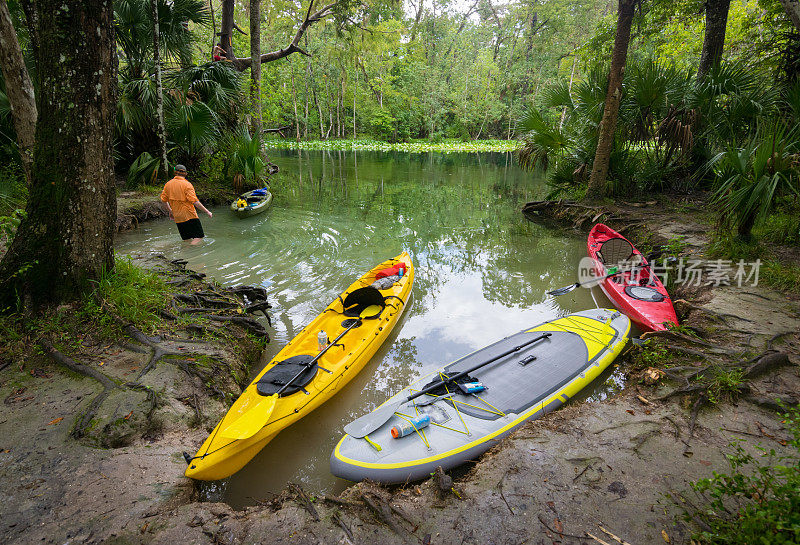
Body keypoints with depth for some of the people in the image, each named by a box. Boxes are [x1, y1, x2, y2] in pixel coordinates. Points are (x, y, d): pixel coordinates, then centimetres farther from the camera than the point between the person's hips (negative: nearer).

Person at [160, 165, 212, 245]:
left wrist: (170, 211, 27)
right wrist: (207, 211, -11)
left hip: (177, 217, 7)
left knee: (188, 240, 13)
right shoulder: (187, 185, -11)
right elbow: (195, 201, -18)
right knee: (199, 237, -6)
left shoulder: (168, 184, 8)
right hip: (189, 215, -7)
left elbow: (163, 200, 13)